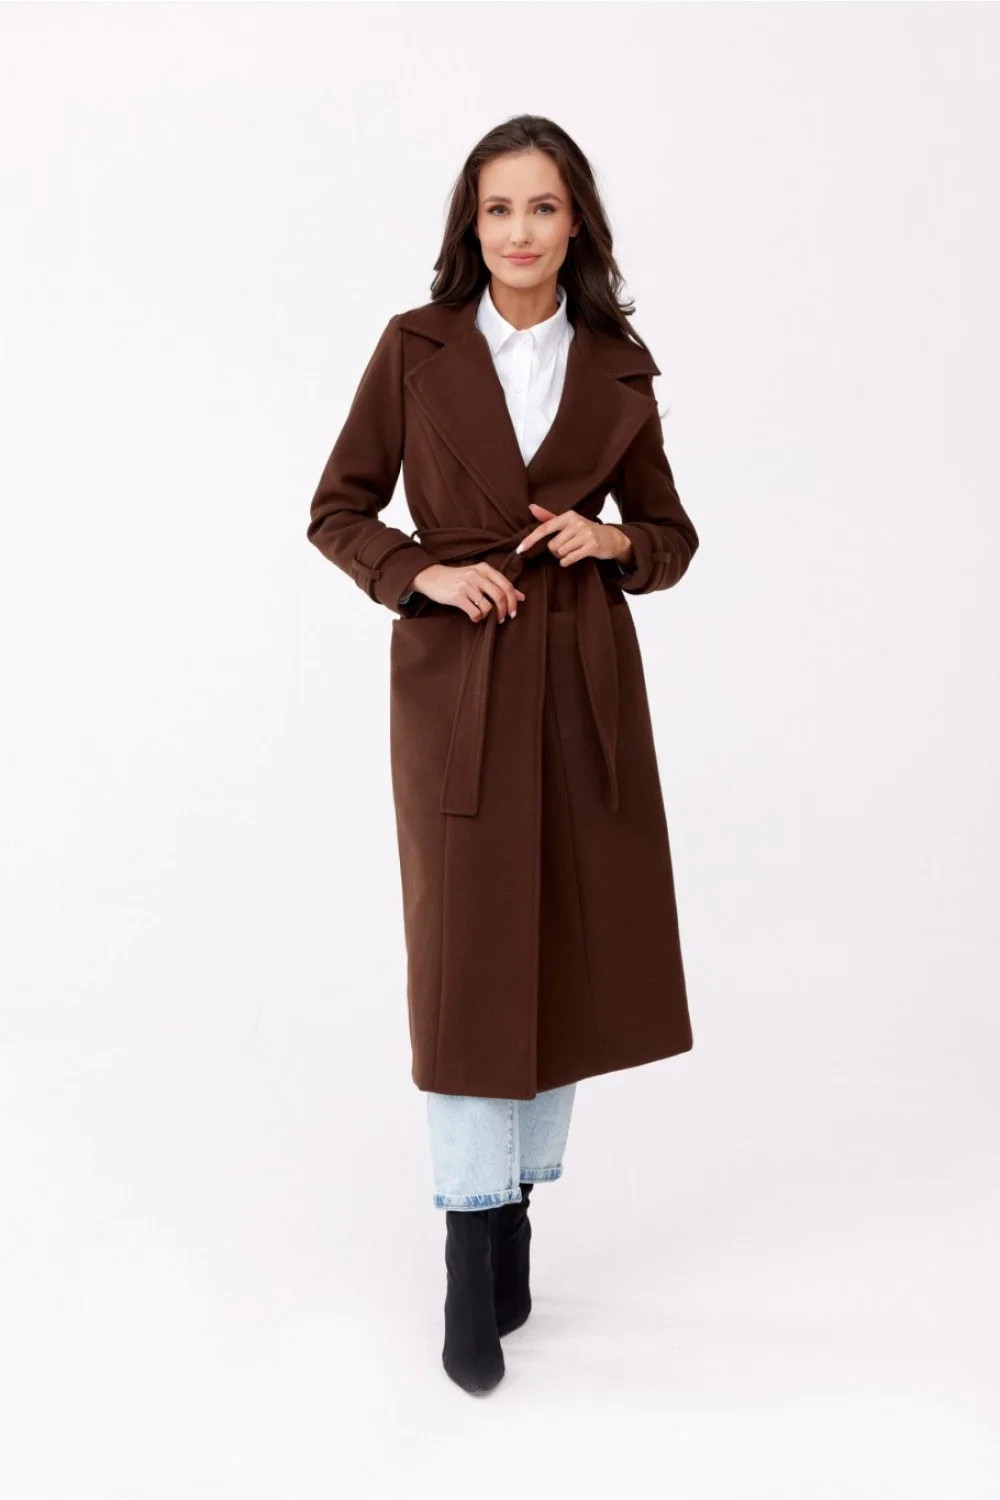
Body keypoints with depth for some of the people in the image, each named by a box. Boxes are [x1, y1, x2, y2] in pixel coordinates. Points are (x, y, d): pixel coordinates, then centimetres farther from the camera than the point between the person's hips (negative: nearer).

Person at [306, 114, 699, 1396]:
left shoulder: (619, 371, 6)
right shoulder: (414, 347, 2)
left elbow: (672, 536, 13)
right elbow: (338, 510, 6)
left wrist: (614, 540, -8)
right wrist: (423, 573, -12)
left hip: (584, 683, 2)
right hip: (456, 678, -2)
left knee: (573, 947, 7)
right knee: (467, 957, -1)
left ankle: (518, 1203, 26)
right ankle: (473, 1254, 10)